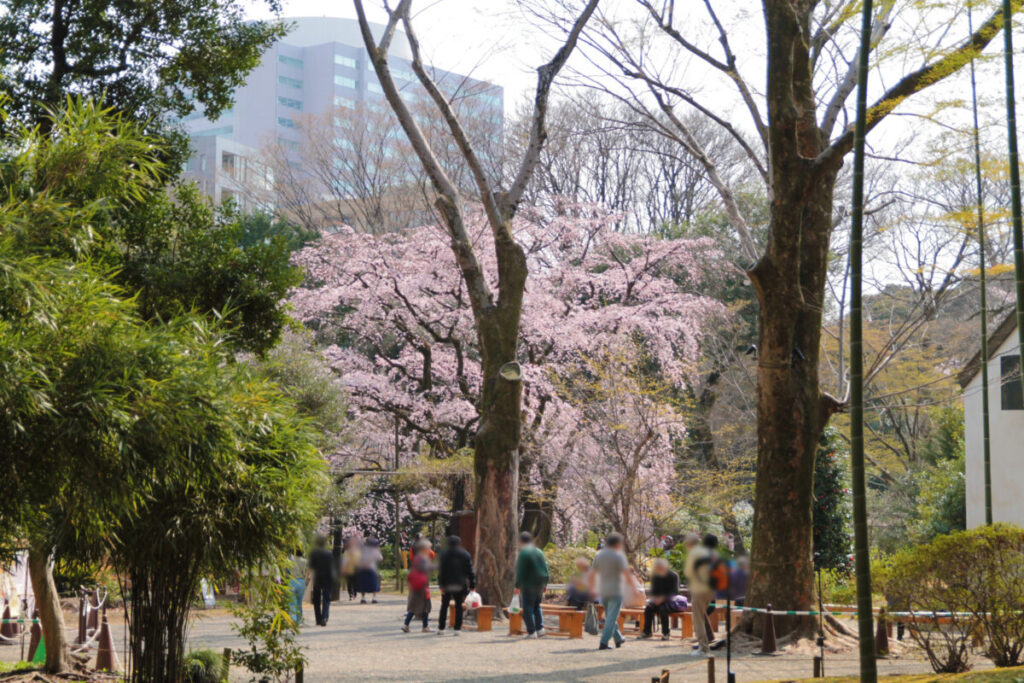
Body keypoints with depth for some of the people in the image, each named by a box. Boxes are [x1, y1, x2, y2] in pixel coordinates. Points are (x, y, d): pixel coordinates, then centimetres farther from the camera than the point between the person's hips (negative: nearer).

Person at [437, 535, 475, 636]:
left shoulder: (444, 554, -3)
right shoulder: (465, 555, 1)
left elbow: (441, 571, -8)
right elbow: (470, 571, 0)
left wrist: (441, 585, -7)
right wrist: (472, 585, 3)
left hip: (447, 585, -1)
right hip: (460, 585, 1)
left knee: (444, 606, 9)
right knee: (459, 606, 7)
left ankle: (441, 628, 8)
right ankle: (457, 629, 2)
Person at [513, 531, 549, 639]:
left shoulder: (524, 553, -12)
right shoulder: (539, 552, 11)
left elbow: (520, 571, -15)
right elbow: (545, 569, 12)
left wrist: (517, 586, -11)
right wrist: (544, 585, 16)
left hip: (529, 584, -7)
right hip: (540, 584, 7)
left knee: (527, 608, -2)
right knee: (536, 606, 20)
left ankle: (531, 632, -6)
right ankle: (540, 628, 12)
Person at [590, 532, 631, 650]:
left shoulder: (598, 555, 6)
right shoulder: (619, 556, -10)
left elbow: (592, 573, 8)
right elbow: (626, 573, -15)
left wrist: (592, 588, 18)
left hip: (602, 591, 6)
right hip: (616, 590, -6)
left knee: (609, 616, 19)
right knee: (612, 618, -4)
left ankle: (618, 639, 29)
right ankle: (604, 643, -11)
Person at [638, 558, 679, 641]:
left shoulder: (673, 576, -8)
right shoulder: (654, 576, 6)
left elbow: (674, 592, -14)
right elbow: (653, 590, 11)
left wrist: (663, 598, -29)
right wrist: (652, 597, -13)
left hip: (670, 600, -4)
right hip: (658, 600, 4)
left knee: (662, 609, -36)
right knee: (648, 608, -26)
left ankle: (665, 633, -24)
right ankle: (646, 631, -20)